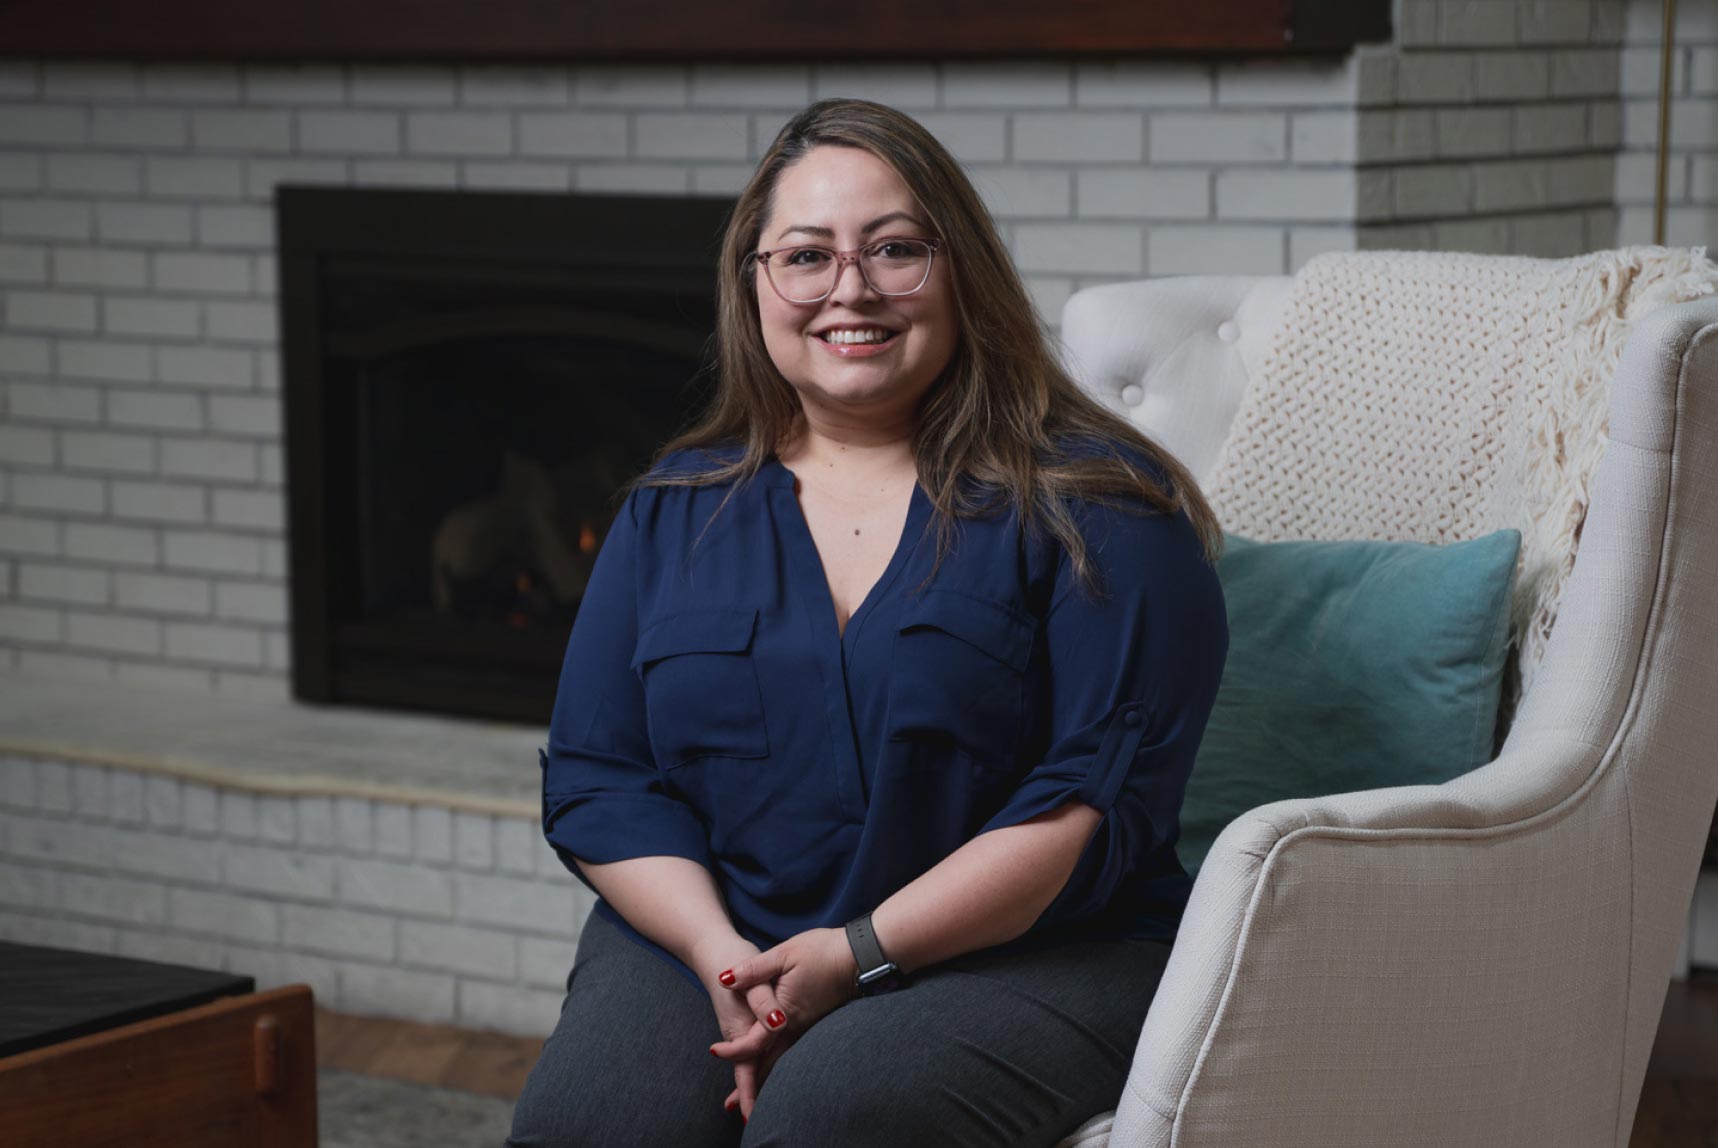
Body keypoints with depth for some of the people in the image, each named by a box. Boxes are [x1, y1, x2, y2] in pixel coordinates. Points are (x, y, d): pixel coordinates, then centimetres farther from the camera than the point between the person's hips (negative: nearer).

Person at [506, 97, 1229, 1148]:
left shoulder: (1090, 501, 0)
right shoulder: (675, 509, 13)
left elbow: (1102, 795, -9)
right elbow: (594, 779, 10)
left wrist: (859, 952, -16)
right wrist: (722, 956, -10)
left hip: (1023, 956, -3)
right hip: (705, 937, 3)